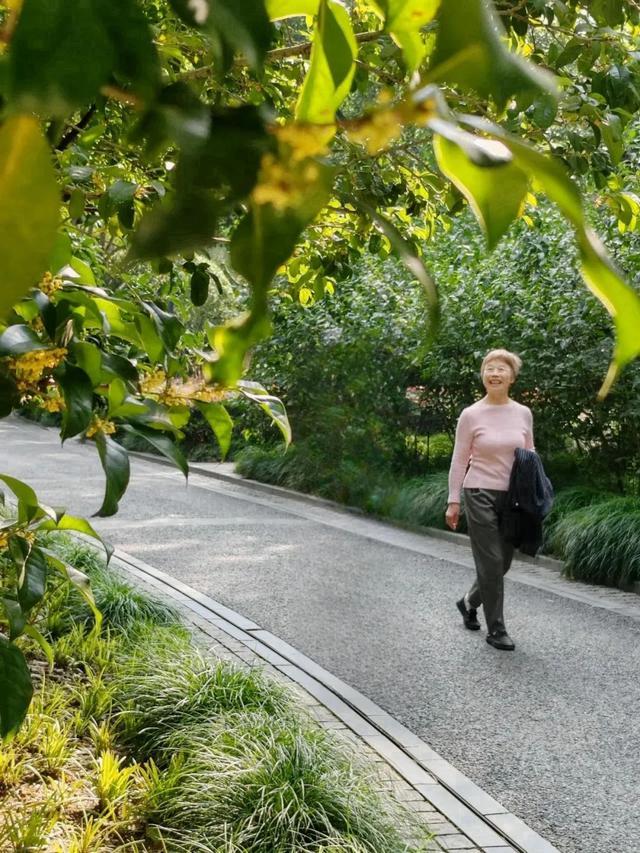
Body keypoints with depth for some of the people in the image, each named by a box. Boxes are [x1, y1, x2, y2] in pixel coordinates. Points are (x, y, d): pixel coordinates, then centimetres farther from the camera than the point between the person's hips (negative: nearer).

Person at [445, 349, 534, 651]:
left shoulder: (523, 413, 3)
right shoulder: (471, 415, -7)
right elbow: (459, 460, -4)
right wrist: (453, 501, -6)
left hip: (513, 498, 4)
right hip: (481, 495, -4)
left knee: (501, 563, 12)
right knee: (491, 563, -3)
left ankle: (469, 602, 38)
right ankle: (496, 629, 11)